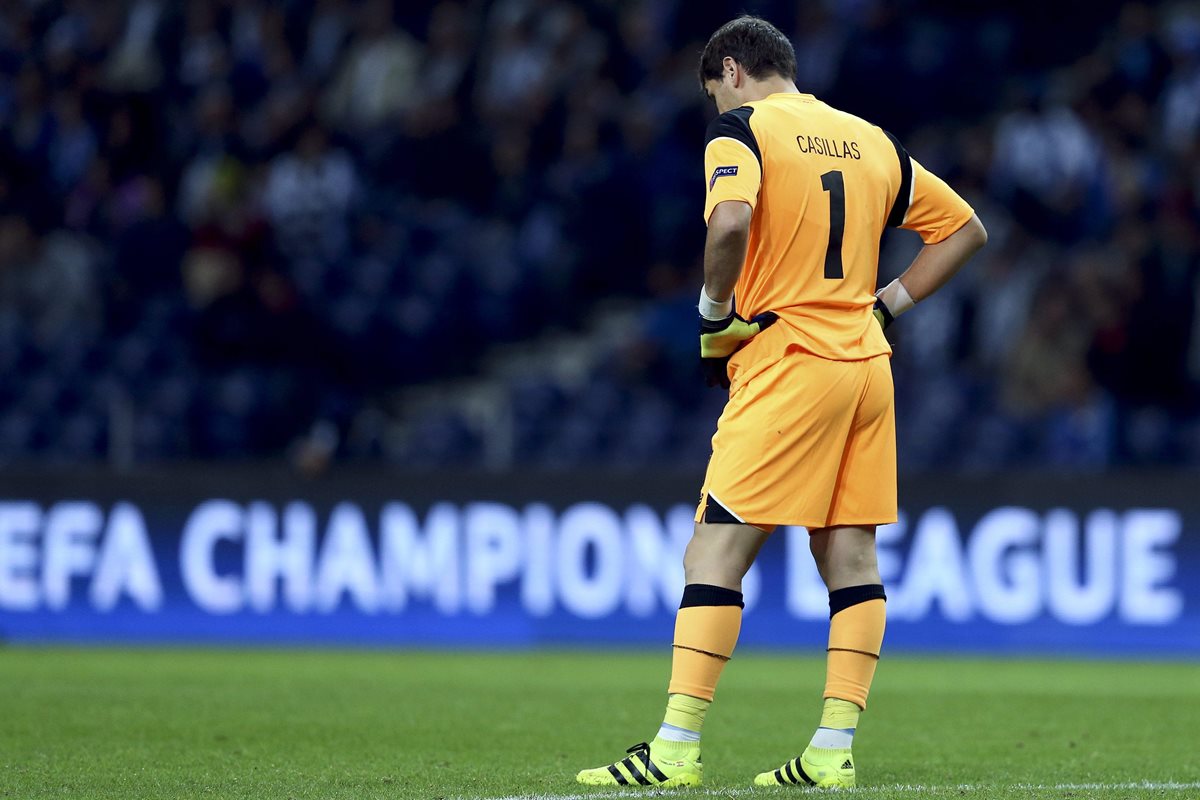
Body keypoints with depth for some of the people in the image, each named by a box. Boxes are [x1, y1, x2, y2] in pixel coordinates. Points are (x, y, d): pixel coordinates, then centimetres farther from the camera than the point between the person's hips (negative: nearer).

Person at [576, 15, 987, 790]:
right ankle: (834, 750, 4)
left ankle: (677, 749, -9)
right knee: (851, 558, 7)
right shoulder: (873, 142, 16)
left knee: (715, 554, -5)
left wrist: (716, 313, -8)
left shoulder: (741, 127, -3)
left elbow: (730, 219, -23)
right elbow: (966, 228, 21)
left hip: (786, 363, -6)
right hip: (866, 362, 6)